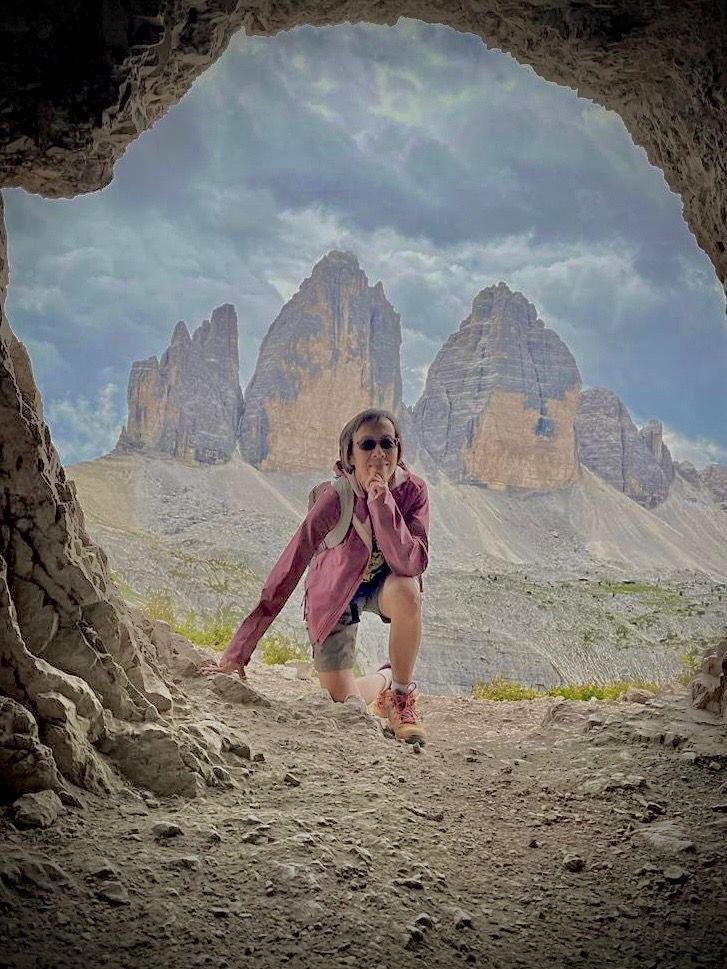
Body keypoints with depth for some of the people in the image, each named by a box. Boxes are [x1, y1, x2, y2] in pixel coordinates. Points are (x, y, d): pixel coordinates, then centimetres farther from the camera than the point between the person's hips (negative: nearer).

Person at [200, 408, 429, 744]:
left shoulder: (412, 489, -24)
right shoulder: (335, 498, -32)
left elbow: (411, 564, -35)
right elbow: (285, 575, -33)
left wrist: (381, 501, -43)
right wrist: (236, 654, -34)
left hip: (383, 581, 1)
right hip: (333, 593, -1)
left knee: (406, 591, -36)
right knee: (344, 705, -4)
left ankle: (401, 697, -11)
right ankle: (386, 679, 33)